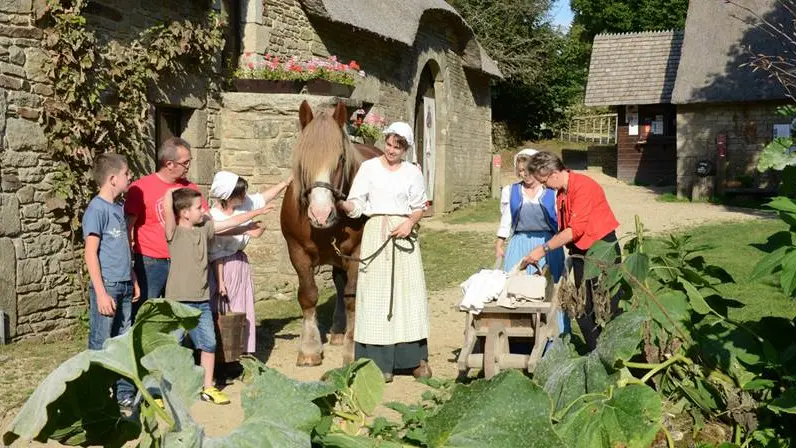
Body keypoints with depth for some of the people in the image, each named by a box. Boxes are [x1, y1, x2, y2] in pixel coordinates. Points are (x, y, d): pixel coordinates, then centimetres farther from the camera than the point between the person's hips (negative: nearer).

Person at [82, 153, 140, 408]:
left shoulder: (118, 207, 12)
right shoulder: (96, 209, -12)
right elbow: (91, 254, -15)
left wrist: (133, 280, 19)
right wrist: (101, 293, -18)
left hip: (124, 287, 8)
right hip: (107, 287, -8)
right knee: (101, 345, 1)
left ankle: (125, 393, 22)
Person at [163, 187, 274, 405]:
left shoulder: (205, 228, 9)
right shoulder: (174, 232, -10)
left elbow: (232, 222, 17)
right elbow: (167, 205, -26)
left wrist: (258, 212, 21)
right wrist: (174, 190, -8)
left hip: (202, 300, 6)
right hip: (178, 301, -6)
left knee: (209, 344, 12)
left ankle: (208, 388, 25)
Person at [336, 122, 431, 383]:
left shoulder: (413, 173, 7)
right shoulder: (369, 168, 3)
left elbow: (419, 207, 9)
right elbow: (356, 205, -1)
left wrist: (411, 222, -10)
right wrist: (341, 204, -22)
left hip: (403, 233, 1)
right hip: (375, 233, -1)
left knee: (409, 291, 1)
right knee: (376, 293, -2)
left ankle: (416, 358, 10)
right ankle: (380, 362, 3)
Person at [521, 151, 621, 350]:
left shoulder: (583, 186, -20)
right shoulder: (560, 193, 7)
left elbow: (576, 229, -24)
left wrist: (544, 249, -22)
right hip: (579, 251, 8)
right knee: (583, 309, 9)